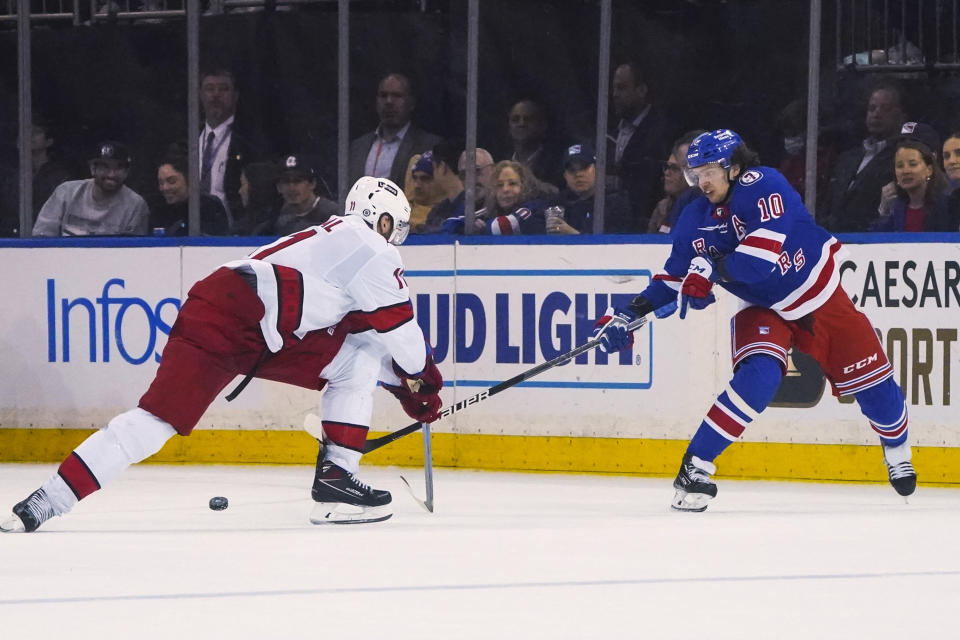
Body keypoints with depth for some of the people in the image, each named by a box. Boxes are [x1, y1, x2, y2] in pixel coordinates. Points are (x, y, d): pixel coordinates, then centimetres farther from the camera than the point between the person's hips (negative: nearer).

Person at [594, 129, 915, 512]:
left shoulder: (762, 185, -26)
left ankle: (897, 451, 36)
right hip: (762, 308, 2)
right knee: (758, 378, -26)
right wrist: (630, 315, -13)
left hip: (820, 296, -2)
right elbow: (675, 276, -2)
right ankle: (695, 467, -24)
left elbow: (765, 252, -39)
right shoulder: (696, 220, -9)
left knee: (870, 379, 6)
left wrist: (712, 270, -42)